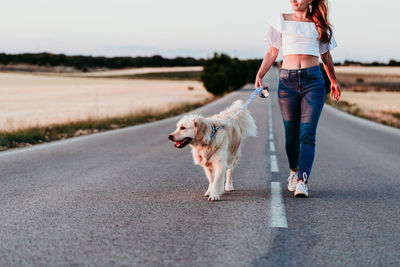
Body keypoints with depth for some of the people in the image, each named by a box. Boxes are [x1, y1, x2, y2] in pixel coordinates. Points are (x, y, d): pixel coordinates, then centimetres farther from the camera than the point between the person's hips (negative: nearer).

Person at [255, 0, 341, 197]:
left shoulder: (319, 25, 11)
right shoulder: (281, 21, 9)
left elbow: (326, 57, 22)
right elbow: (272, 53, 12)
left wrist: (334, 82, 30)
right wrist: (259, 76, 0)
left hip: (313, 81, 0)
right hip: (287, 82, 0)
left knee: (307, 134, -11)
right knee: (291, 134, 5)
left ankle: (302, 182, -15)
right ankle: (294, 171, 29)